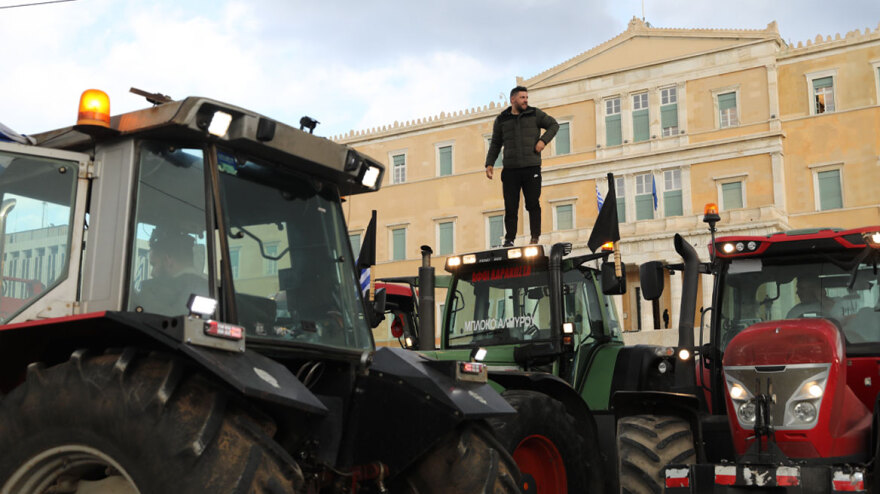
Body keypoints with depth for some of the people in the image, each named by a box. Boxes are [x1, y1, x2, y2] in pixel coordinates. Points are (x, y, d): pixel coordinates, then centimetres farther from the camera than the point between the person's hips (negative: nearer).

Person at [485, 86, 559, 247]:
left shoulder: (535, 114, 8)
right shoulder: (501, 120, 12)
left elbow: (553, 125, 12)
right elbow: (495, 144, 17)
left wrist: (543, 140, -4)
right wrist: (489, 164, 7)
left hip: (532, 168, -1)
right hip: (510, 170, 1)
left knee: (533, 204, -4)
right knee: (510, 207, 0)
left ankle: (535, 238, 2)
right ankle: (509, 239, 5)